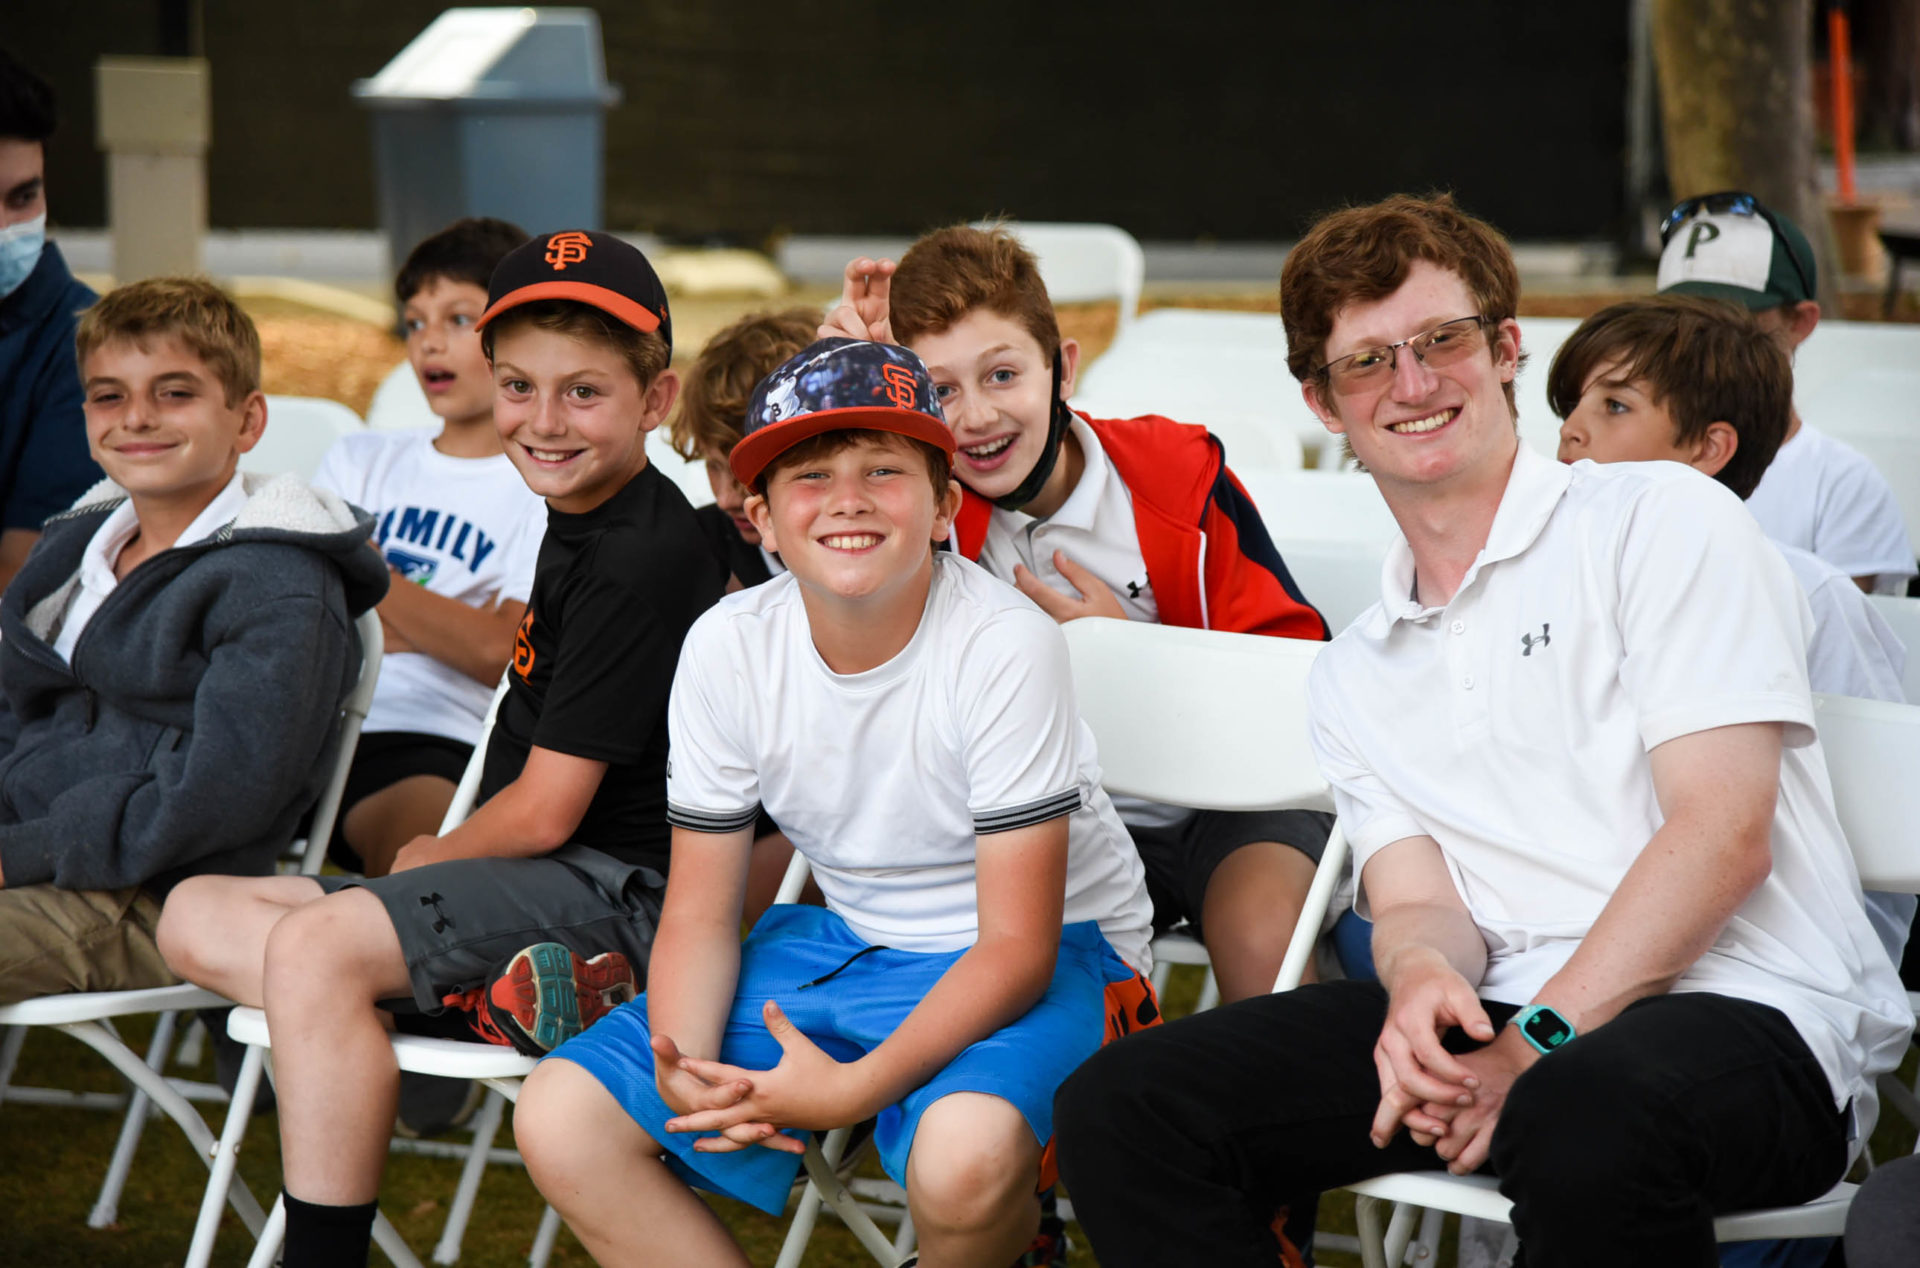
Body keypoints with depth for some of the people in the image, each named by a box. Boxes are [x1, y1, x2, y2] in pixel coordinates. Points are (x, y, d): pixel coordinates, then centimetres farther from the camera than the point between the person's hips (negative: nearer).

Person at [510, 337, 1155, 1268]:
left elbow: (1015, 945, -21)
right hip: (848, 939, 5)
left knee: (965, 1155, -38)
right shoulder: (727, 648, -9)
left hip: (1050, 949, -5)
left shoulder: (1007, 648, -23)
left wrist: (857, 1087, -33)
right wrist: (684, 1076, -23)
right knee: (559, 1122, -9)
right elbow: (698, 914, -2)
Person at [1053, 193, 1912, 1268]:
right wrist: (1423, 977, -16)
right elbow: (1418, 900, 10)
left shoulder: (1666, 521, 2)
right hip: (1502, 1011, 6)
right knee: (1122, 1108, -13)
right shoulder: (1352, 682, 22)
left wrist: (1539, 1042, -16)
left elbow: (1725, 832, -8)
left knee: (1580, 1125, -42)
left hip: (1749, 1014, -6)